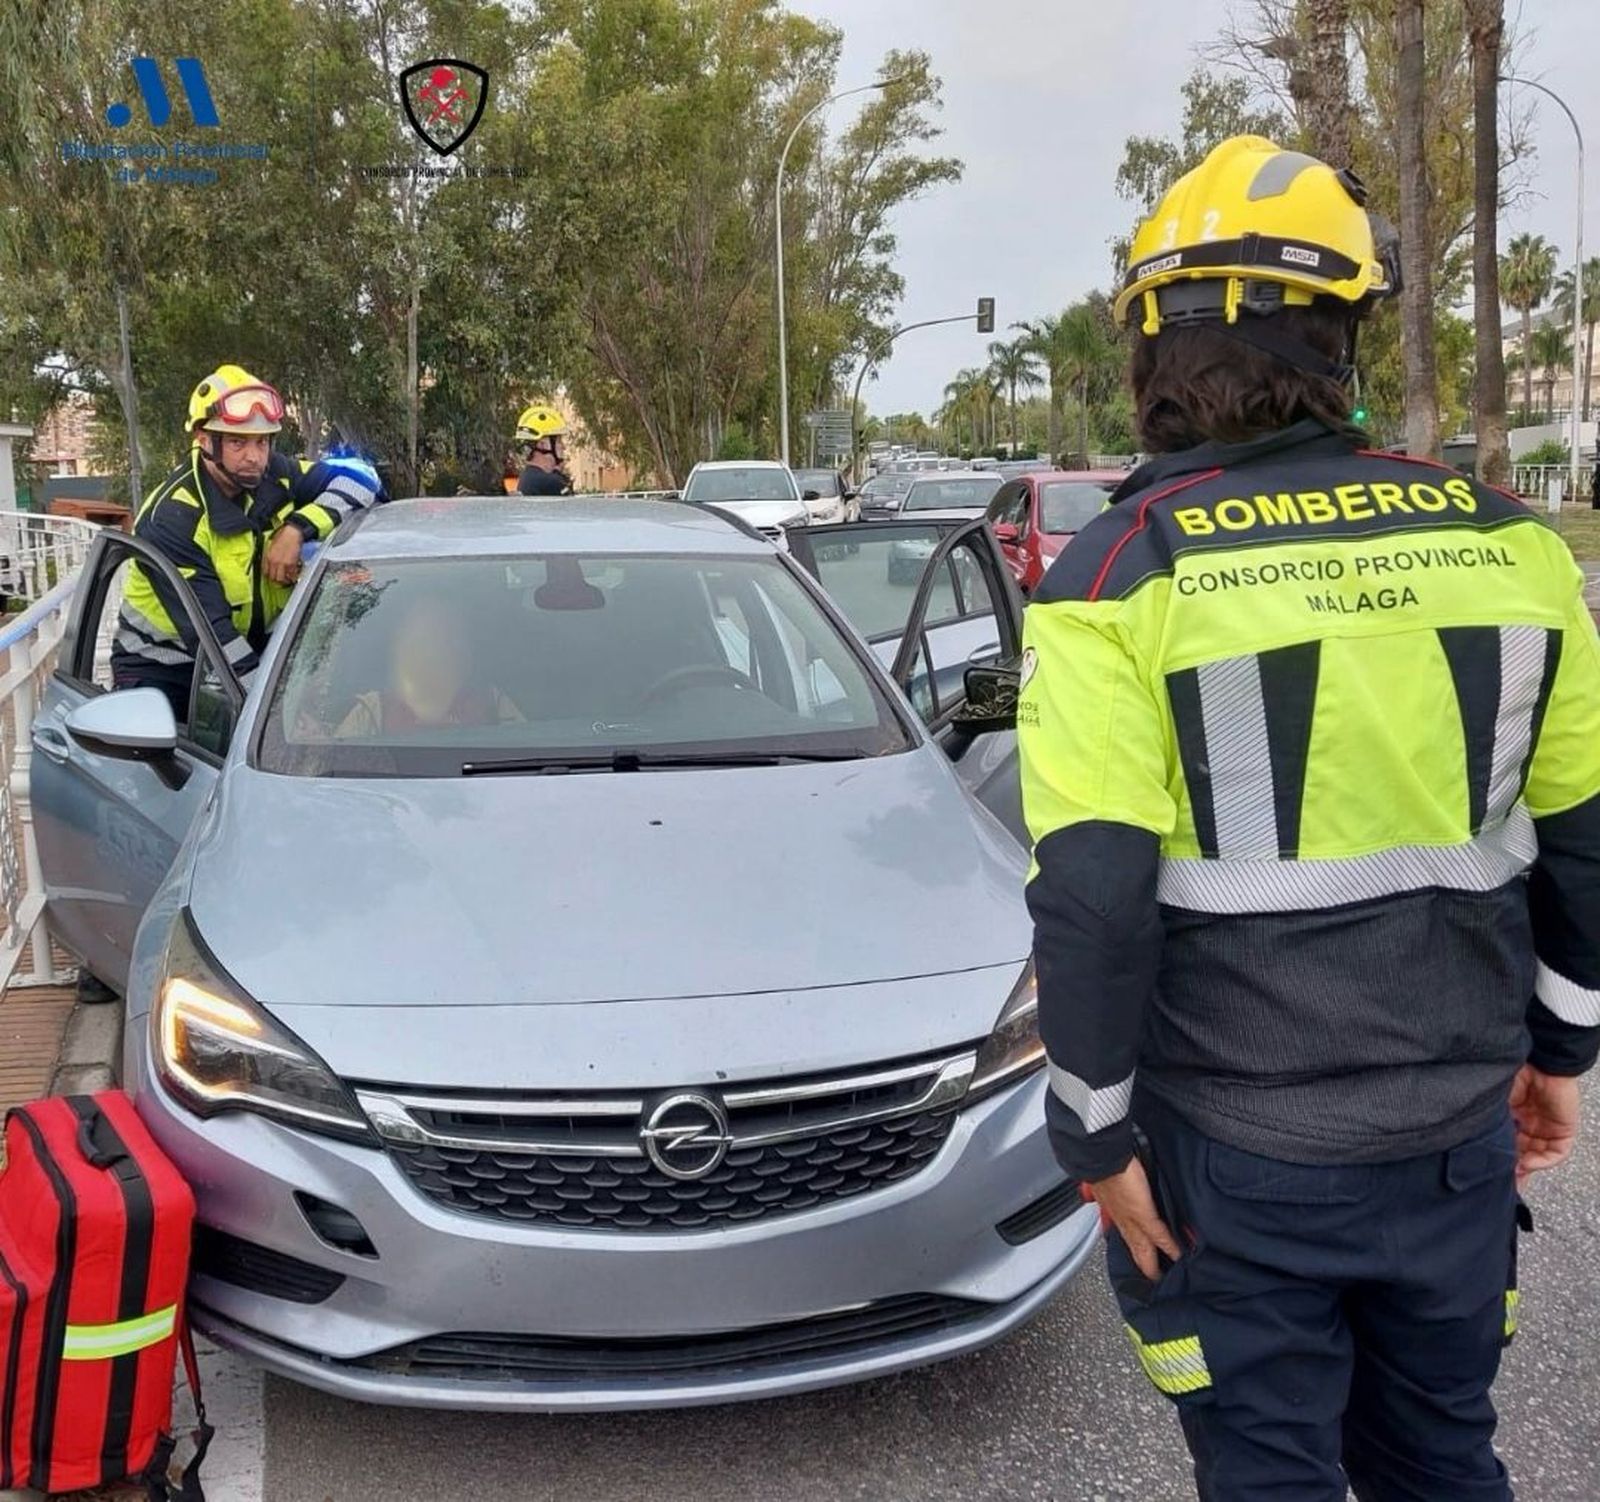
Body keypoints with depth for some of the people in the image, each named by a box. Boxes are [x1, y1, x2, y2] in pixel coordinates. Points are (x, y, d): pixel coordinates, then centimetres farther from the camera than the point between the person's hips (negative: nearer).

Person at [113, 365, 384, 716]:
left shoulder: (273, 477, -6)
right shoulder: (169, 517, -23)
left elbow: (361, 477, -5)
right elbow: (207, 630, -29)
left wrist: (297, 527, -21)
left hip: (249, 648, 5)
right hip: (160, 670, -4)